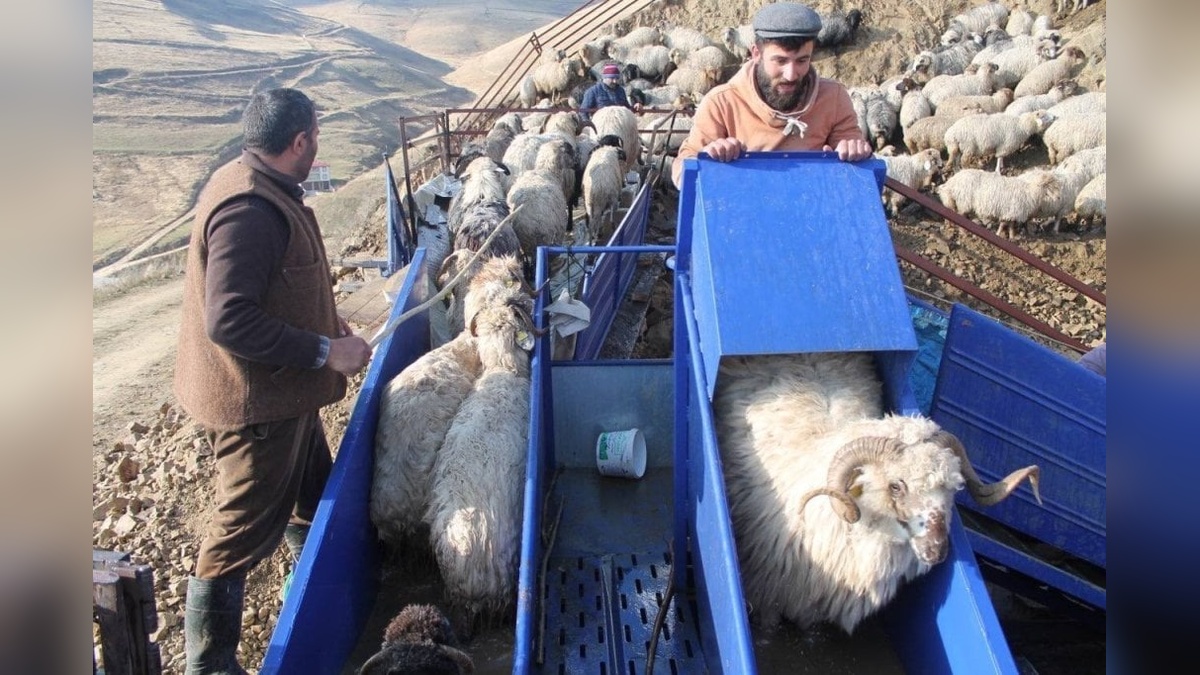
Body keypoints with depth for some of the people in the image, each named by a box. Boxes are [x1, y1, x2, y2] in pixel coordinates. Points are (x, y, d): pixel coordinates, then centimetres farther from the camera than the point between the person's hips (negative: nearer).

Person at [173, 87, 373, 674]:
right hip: (255, 401, -10)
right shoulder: (250, 209, -27)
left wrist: (323, 321, 15)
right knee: (247, 527, 4)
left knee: (311, 491, 27)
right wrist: (324, 351, -26)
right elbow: (230, 321, -32)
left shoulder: (254, 186, 6)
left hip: (281, 390, 10)